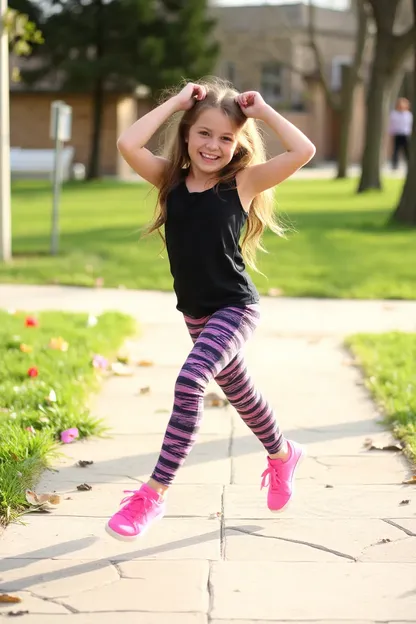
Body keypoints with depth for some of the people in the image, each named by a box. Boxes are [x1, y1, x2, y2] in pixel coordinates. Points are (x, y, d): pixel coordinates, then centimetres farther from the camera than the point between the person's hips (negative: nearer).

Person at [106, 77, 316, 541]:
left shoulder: (243, 182, -9)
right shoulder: (170, 179, 0)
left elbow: (304, 151, -20)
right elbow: (127, 145, -16)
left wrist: (261, 111, -12)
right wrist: (177, 102, -10)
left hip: (235, 309, -6)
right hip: (196, 312, 6)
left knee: (189, 382, -26)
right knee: (237, 390, 24)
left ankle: (155, 493, -19)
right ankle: (282, 455, 51)